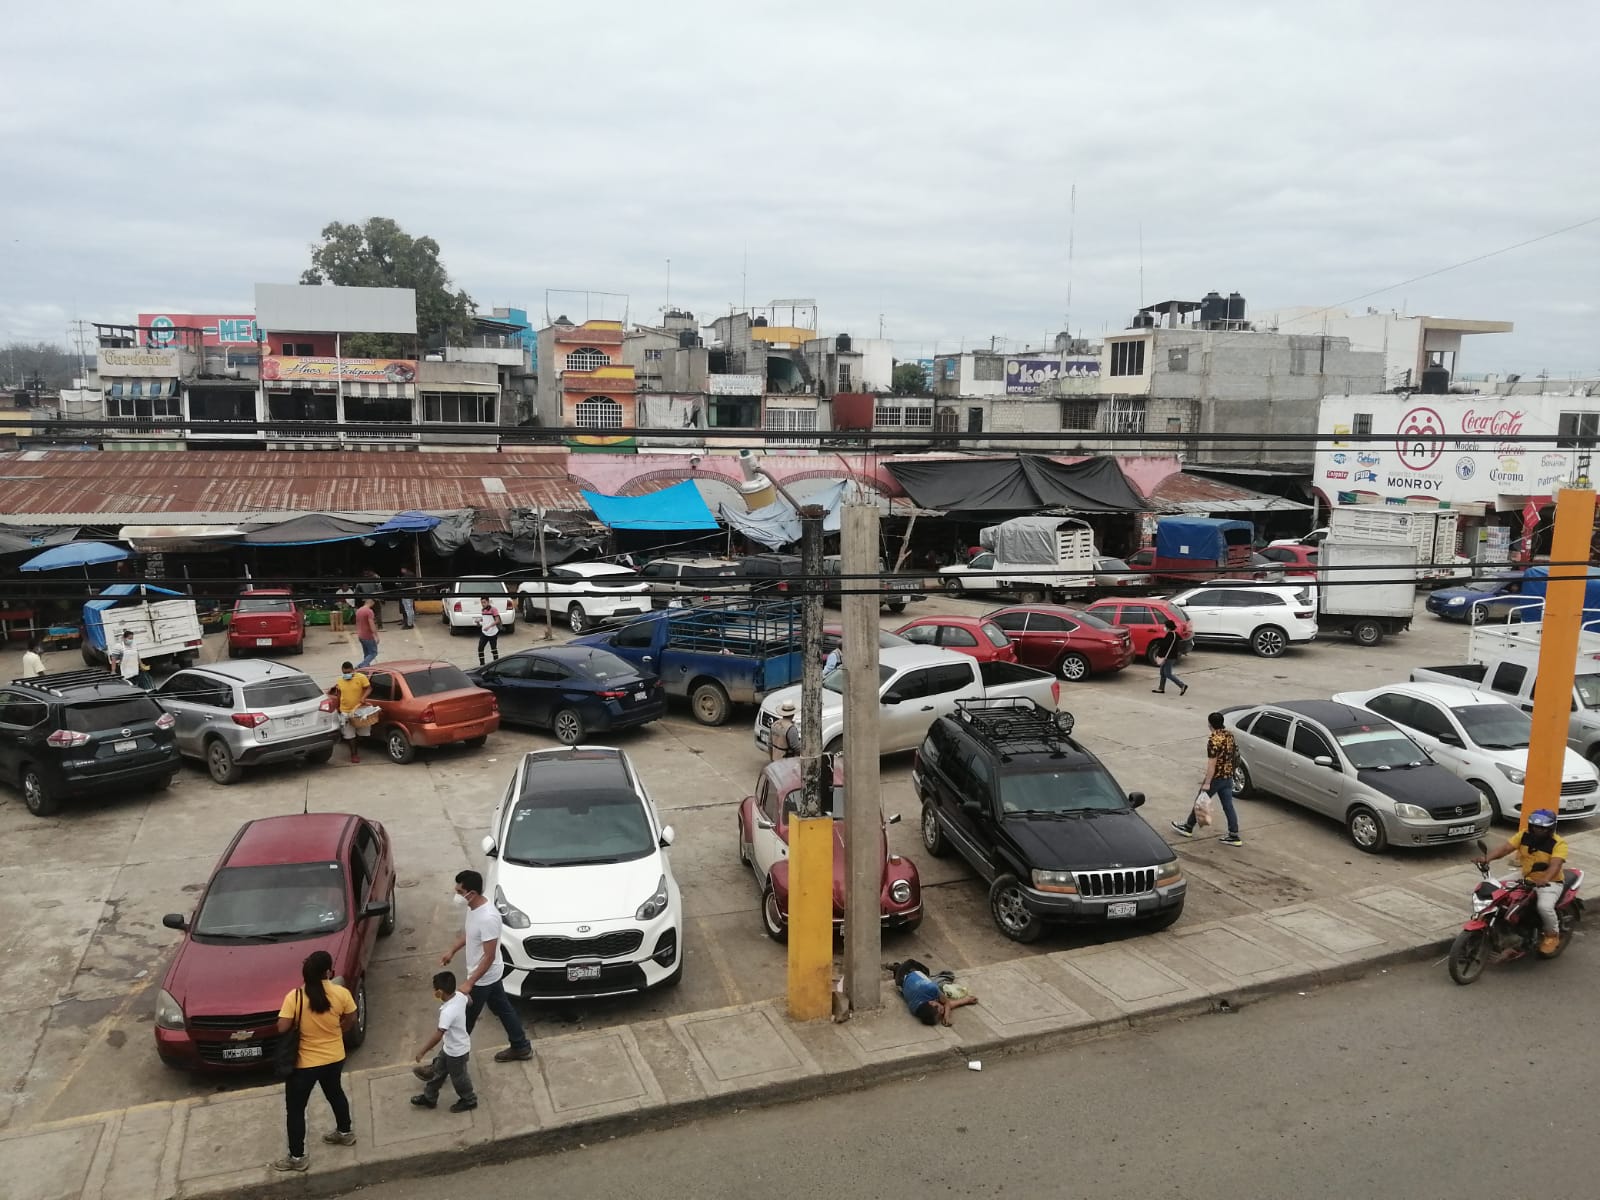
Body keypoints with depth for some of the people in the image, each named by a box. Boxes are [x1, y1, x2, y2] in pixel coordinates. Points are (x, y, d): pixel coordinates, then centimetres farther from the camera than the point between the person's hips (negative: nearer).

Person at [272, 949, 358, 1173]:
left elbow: (282, 1029, -18)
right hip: (335, 1057, 4)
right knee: (335, 1092, 29)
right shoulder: (341, 993, -15)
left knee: (295, 1109, 15)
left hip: (305, 1062, -4)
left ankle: (297, 1157, 25)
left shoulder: (295, 997, -23)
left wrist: (299, 1025, 2)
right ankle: (345, 1132, 47)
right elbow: (350, 1022, -1)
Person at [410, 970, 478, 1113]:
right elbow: (467, 1001, 10)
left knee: (458, 1077, 16)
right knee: (438, 1071, 25)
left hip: (457, 1051, -8)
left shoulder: (448, 1012, -39)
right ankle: (429, 1098, 44)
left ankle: (469, 1101, 38)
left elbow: (438, 1036, -37)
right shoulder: (460, 996, -15)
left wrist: (422, 1051, -24)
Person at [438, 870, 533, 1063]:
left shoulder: (488, 918, -34)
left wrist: (469, 983, -28)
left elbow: (489, 956, -29)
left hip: (483, 977, -9)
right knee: (502, 1008, 22)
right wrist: (452, 950, 14)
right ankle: (521, 1047, 37)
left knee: (463, 1021, 8)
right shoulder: (474, 906, -5)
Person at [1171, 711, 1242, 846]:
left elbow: (1212, 763, -24)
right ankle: (1234, 836, 11)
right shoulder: (1229, 735, 3)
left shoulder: (1214, 740, -24)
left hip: (1216, 777, -7)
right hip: (1228, 776, 7)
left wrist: (1207, 783, -20)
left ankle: (1188, 827, 24)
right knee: (1228, 806, 10)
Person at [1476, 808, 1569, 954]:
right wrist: (1488, 858, -32)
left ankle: (1552, 935, 1)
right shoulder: (1524, 836, -2)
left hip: (1550, 883, -6)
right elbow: (1505, 847, -13)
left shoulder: (1558, 843, -16)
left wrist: (1544, 879, -52)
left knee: (1544, 907, -31)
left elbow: (1555, 865, -32)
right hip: (1525, 879, 6)